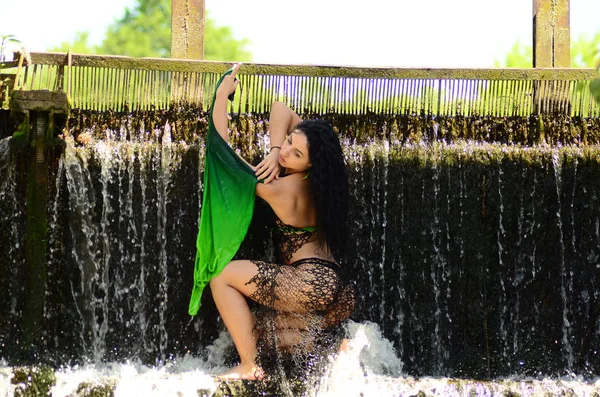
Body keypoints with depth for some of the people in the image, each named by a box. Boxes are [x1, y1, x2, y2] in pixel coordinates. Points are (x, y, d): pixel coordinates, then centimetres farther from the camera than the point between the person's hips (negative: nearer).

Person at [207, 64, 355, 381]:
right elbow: (280, 110, 16)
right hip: (339, 292, 9)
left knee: (222, 275, -2)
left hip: (312, 283, -9)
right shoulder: (316, 178, 7)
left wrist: (222, 97, -3)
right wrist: (274, 152, -1)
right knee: (257, 328, 22)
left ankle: (249, 366, -8)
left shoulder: (280, 188, -13)